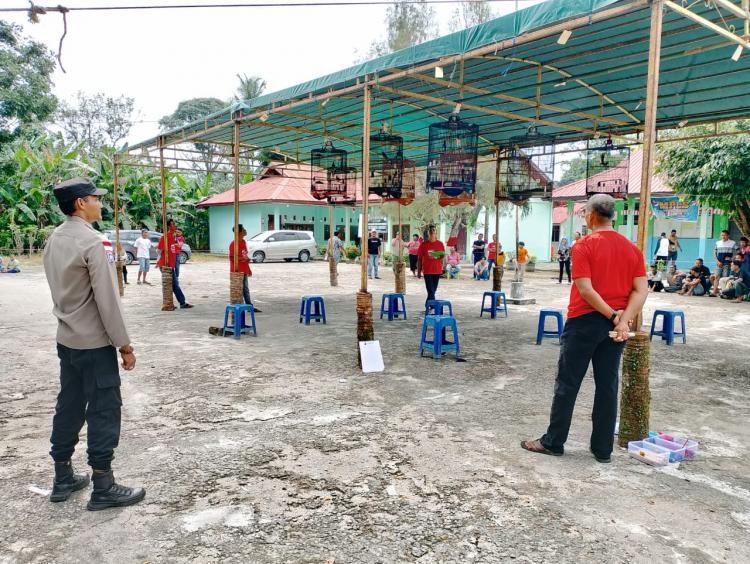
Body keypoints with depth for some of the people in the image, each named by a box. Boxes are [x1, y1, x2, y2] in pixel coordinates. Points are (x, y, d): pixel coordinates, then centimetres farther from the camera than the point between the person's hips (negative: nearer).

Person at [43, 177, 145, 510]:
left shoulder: (54, 240, 9)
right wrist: (124, 344, -14)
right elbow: (107, 299, -20)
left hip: (66, 339, 9)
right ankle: (103, 487, 7)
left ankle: (63, 478, 26)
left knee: (68, 405, 15)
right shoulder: (93, 242, -18)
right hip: (94, 342, -8)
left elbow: (60, 290, 14)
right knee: (103, 410, -1)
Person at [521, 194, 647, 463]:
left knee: (567, 383, 4)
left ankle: (553, 442, 13)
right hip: (616, 325, 5)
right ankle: (603, 449, 17)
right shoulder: (632, 249, 6)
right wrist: (624, 319, -11)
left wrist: (613, 316, -12)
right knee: (607, 386, 10)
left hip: (585, 321, -5)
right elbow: (641, 291, -2)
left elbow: (585, 290, -19)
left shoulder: (584, 246, -10)